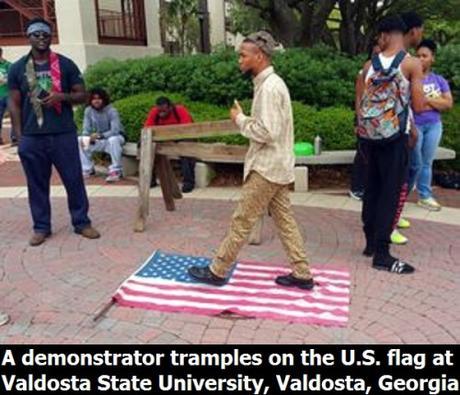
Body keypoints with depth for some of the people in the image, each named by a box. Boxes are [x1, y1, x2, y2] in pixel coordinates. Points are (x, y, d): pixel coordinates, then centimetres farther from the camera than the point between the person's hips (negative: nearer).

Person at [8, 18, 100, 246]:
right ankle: (41, 227, 20)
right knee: (37, 184, 8)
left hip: (64, 135, -1)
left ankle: (82, 222, 17)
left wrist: (61, 96, -14)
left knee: (74, 180, 3)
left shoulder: (65, 64, 4)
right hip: (32, 138, 1)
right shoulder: (17, 69, 6)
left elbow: (82, 95, 6)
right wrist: (19, 137, 1)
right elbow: (14, 104, 7)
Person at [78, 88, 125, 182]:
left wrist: (100, 135, -41)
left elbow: (115, 131, -29)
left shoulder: (111, 111, -22)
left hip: (115, 137, -5)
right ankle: (88, 169, -2)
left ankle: (116, 171, -29)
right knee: (79, 140, -12)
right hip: (99, 140, 5)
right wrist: (85, 138, -28)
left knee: (113, 140, -39)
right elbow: (86, 129, -5)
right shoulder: (88, 111, -7)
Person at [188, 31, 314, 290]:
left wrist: (240, 119, -13)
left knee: (242, 221, 0)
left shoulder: (269, 87, -19)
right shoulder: (272, 83, 13)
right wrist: (246, 119, 8)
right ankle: (302, 274, 20)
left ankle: (218, 271, 13)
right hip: (275, 165, 10)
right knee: (285, 220, 13)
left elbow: (267, 132, -25)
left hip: (267, 168, -10)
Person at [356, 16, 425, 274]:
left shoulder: (370, 64, 5)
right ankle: (382, 254, 0)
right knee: (391, 193, -1)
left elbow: (360, 103, 10)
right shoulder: (412, 64, -6)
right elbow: (419, 106, -7)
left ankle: (371, 242, 23)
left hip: (369, 133, 5)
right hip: (395, 135, -4)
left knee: (373, 188, 15)